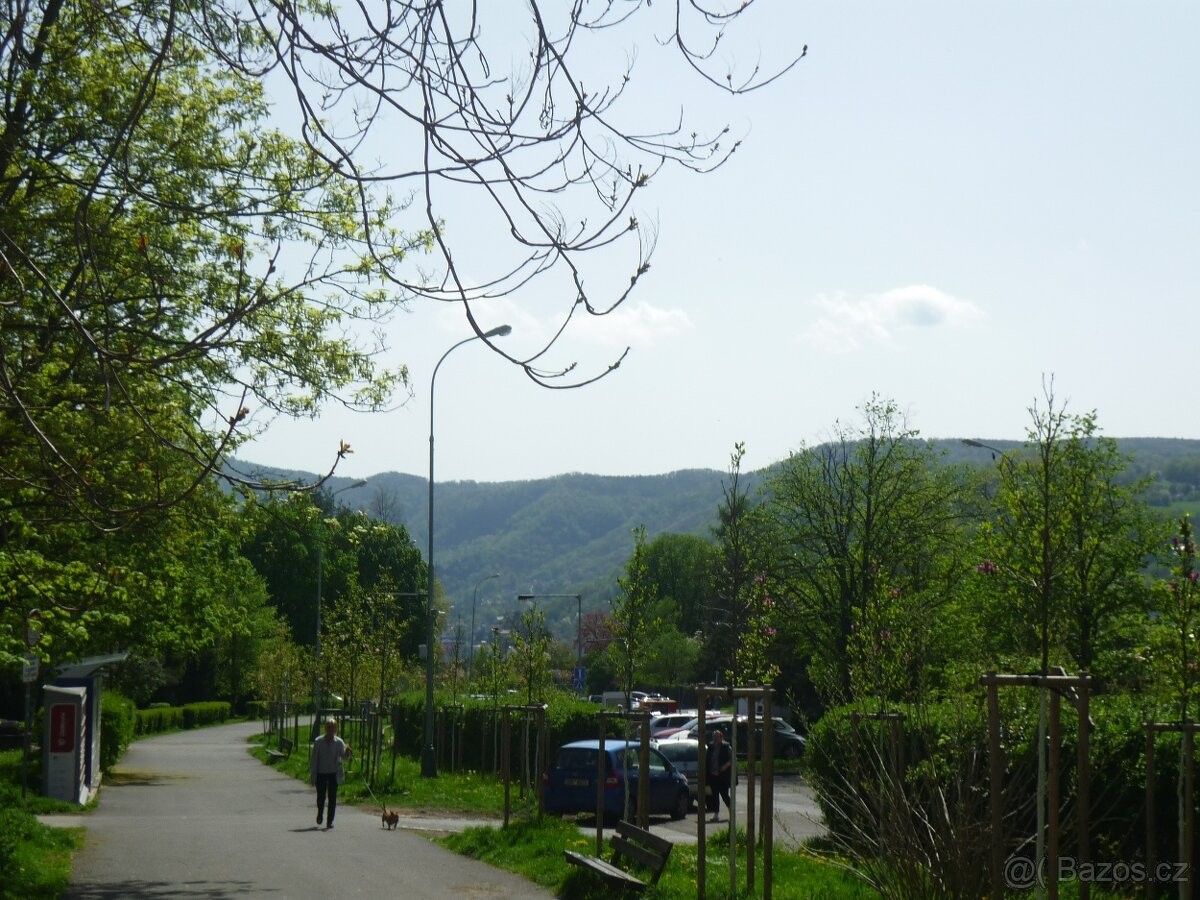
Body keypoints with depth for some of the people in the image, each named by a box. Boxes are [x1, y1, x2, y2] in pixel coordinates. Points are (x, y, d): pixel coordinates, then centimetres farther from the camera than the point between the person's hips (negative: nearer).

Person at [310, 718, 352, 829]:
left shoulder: (339, 742, -1)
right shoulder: (318, 742, -3)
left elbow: (344, 756, -10)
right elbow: (313, 759, 0)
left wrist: (347, 752, -34)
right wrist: (312, 774, -2)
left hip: (334, 774, 0)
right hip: (321, 773, 0)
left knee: (332, 798, -2)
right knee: (321, 797, 4)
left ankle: (330, 821, 6)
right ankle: (320, 814, 33)